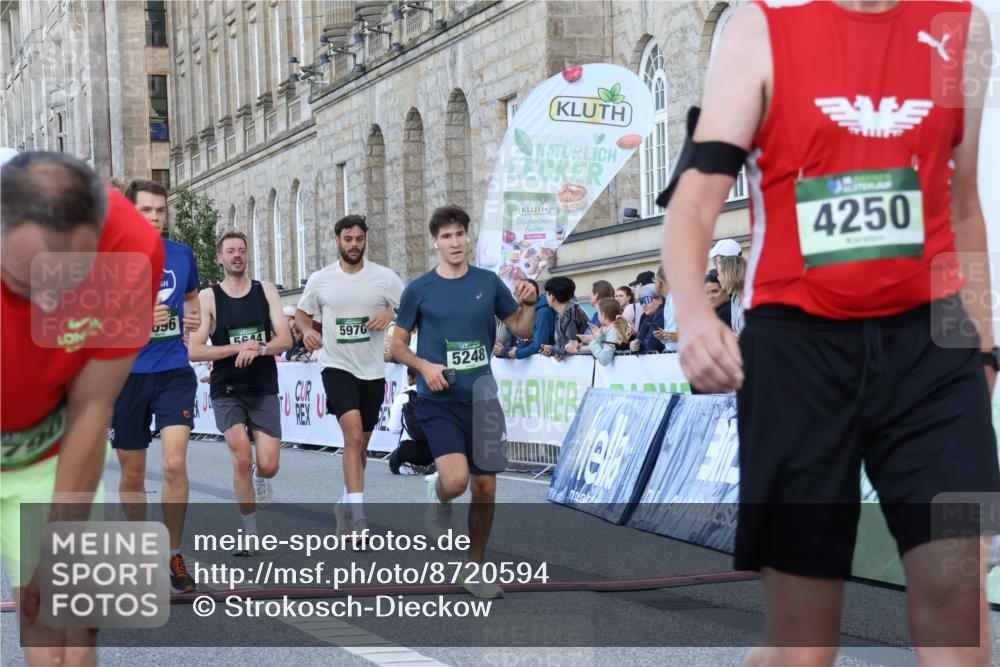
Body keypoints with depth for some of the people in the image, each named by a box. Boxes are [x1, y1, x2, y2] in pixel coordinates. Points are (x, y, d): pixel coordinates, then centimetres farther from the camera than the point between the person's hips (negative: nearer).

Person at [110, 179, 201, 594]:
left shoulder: (182, 255, 5)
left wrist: (194, 319, 1)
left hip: (173, 373, 1)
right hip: (127, 376, -1)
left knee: (175, 464, -14)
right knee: (132, 474, 9)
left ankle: (174, 555, 1)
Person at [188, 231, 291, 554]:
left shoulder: (266, 291, 5)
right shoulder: (208, 297, -2)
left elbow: (285, 339, -3)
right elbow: (194, 351, -9)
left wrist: (258, 349, -22)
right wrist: (237, 348, -20)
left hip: (264, 390, 2)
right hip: (227, 391, -2)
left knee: (268, 466, -7)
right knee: (242, 458, -17)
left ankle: (259, 479, 33)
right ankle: (251, 534, -3)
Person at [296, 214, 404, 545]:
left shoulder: (385, 277, 1)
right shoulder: (320, 280, 3)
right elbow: (301, 313, 16)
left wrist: (391, 315, -15)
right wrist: (307, 330, -5)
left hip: (373, 371, 2)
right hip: (337, 366, -2)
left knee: (360, 446, 13)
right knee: (354, 435, -22)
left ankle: (346, 504, 35)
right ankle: (358, 520, -26)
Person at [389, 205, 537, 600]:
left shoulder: (488, 283, 5)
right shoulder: (419, 290, -1)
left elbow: (521, 330, 12)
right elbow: (397, 345, 5)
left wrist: (528, 305, -8)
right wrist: (424, 365, -13)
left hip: (481, 399, 3)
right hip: (438, 402, -3)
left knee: (485, 487, 4)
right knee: (456, 479, -22)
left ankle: (475, 571, 20)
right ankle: (438, 497, 16)